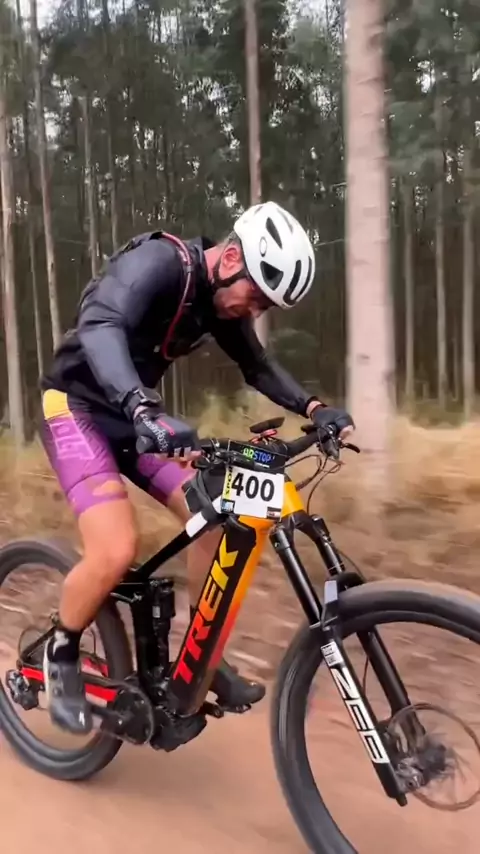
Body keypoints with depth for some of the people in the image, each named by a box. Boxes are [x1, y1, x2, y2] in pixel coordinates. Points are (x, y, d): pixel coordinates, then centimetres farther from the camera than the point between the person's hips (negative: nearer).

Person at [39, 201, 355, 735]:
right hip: (76, 408, -7)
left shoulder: (223, 301, 0)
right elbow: (100, 325, -41)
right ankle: (61, 654, 7)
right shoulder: (158, 263, -24)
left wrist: (313, 408, -3)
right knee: (116, 551, -24)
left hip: (131, 417, 7)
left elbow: (257, 367, 13)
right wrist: (146, 411, -58)